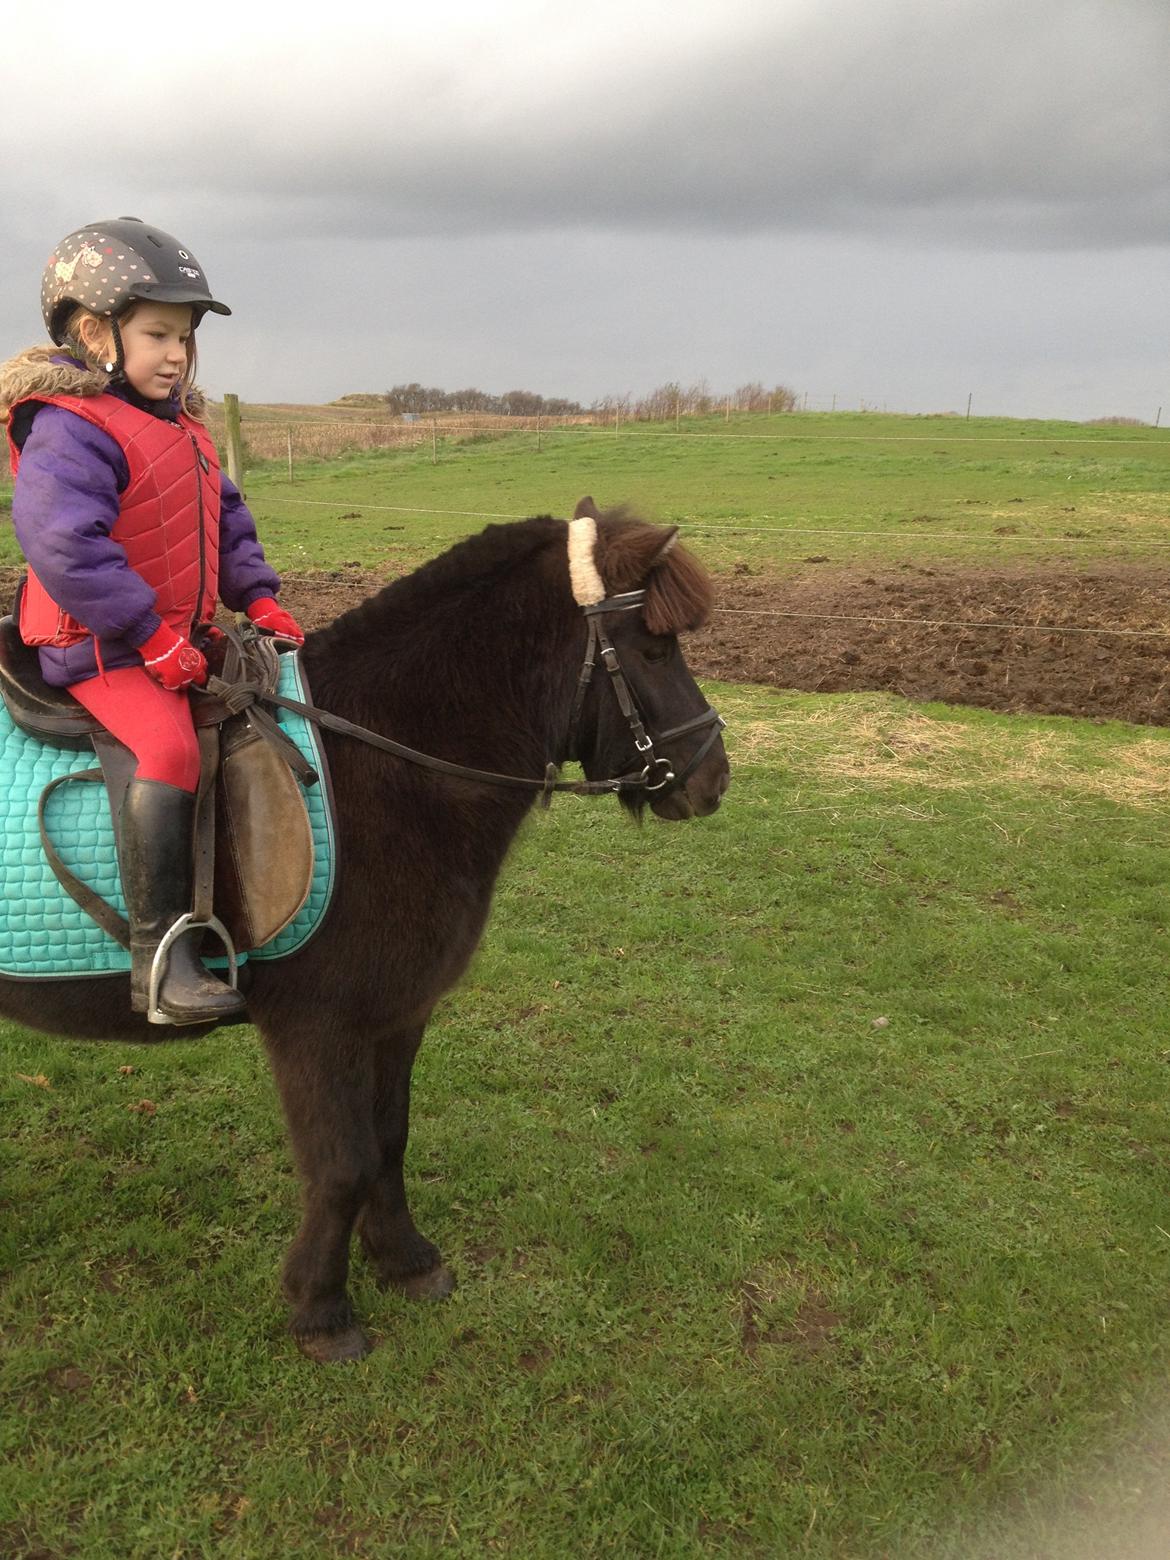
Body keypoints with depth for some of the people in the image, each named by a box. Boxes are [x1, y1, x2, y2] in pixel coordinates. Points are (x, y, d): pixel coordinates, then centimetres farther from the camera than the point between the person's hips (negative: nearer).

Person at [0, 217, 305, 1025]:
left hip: (181, 638, 10)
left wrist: (257, 596, 6)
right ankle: (159, 955, -26)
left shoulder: (181, 426, 15)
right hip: (103, 649, -9)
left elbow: (226, 519, 22)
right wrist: (149, 634, -26)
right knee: (169, 750, -30)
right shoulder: (70, 428, -15)